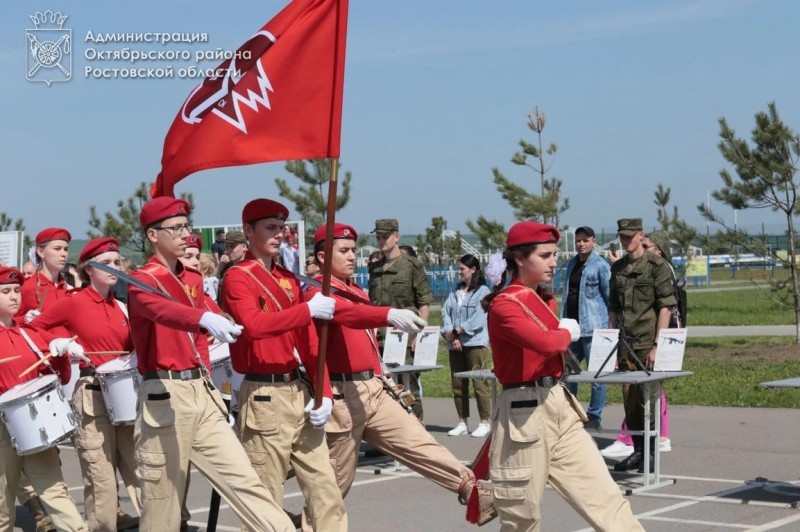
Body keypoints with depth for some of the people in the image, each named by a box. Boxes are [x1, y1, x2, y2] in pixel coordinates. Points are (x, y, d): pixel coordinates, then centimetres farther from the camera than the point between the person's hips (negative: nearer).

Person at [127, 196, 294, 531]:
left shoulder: (193, 278, 15)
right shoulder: (142, 281, -8)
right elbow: (161, 309, -33)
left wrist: (205, 380, 15)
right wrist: (205, 318, -52)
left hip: (202, 393, 7)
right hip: (165, 397, -6)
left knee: (243, 479, 0)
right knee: (163, 499, 1)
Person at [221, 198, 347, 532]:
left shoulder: (289, 279, 15)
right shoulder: (237, 277, -7)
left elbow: (308, 342, 14)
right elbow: (253, 324, -27)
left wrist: (323, 392, 3)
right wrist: (309, 309, -23)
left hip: (300, 391, 7)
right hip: (264, 397, -7)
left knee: (325, 488, 6)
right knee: (267, 498, 0)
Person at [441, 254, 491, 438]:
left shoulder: (483, 291, -1)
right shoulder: (455, 292, 17)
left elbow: (479, 319, -11)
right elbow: (446, 314, 8)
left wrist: (456, 331, -11)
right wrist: (451, 336, -8)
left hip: (476, 343, -6)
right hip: (455, 345, 6)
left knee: (479, 383, -7)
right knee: (458, 384, 7)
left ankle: (485, 423, 0)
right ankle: (462, 422, 15)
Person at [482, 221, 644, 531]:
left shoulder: (546, 301, 14)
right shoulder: (504, 305, -14)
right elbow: (545, 343, -28)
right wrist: (568, 333, -9)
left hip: (561, 404, 8)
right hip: (526, 411, -8)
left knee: (603, 494, 2)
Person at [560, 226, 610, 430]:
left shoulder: (601, 266, -5)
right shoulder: (572, 264, 16)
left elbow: (610, 296, -6)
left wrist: (611, 323, -10)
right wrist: (563, 321, 16)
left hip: (593, 327, -7)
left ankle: (594, 417, 7)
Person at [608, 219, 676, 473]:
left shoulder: (657, 265, -5)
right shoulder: (617, 268, 12)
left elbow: (666, 308, -9)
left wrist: (657, 346, -14)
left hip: (648, 345, -5)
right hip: (625, 346, 5)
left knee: (648, 399, -3)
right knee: (630, 400, 8)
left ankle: (650, 452, 6)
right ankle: (637, 450, 17)